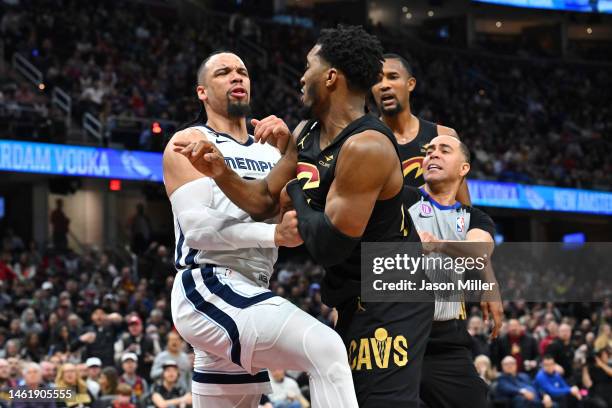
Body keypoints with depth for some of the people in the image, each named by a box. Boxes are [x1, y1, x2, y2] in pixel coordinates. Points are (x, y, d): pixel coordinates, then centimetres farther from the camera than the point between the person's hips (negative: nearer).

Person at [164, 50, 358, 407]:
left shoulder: (268, 150, 20)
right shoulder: (189, 143, 1)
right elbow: (198, 226, -14)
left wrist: (289, 153, -14)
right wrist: (273, 234, -26)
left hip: (248, 294, 9)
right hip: (207, 289, -8)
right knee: (325, 349, -29)